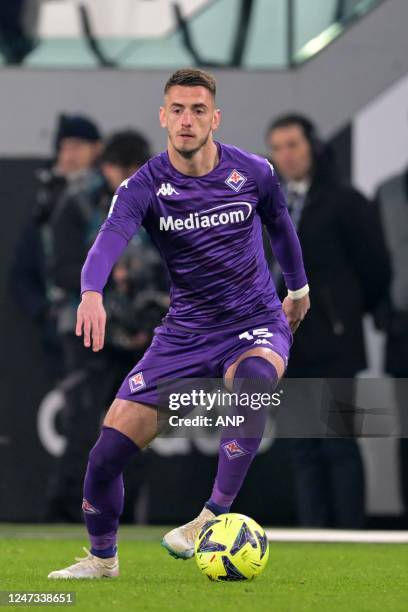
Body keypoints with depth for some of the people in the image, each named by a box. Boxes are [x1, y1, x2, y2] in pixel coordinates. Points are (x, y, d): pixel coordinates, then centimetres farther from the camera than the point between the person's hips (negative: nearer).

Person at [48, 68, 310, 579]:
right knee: (107, 452, -6)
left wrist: (298, 288, 29)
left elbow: (280, 226, 15)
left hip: (257, 324, -1)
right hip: (184, 333, 1)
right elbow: (111, 238, -31)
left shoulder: (253, 173, -7)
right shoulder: (144, 187, -11)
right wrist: (92, 293, -51)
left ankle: (214, 518, -29)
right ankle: (102, 557, 22)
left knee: (253, 382, -40)